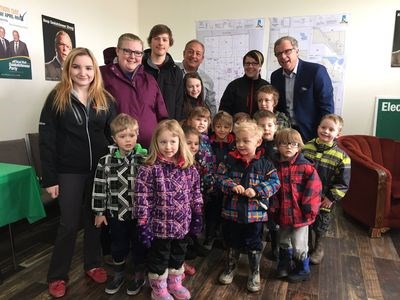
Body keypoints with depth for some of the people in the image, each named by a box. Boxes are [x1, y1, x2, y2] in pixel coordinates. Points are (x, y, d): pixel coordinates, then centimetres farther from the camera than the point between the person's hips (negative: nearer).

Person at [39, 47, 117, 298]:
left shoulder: (105, 99, 4)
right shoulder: (57, 98, -4)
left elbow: (114, 135, 5)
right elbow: (47, 140, -5)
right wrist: (50, 178, -9)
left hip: (100, 169, 3)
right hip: (69, 171, -2)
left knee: (95, 219, 13)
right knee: (69, 224, 4)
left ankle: (93, 264, 33)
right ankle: (57, 275, 24)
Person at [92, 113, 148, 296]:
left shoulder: (145, 159, -12)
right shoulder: (105, 161, -7)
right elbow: (99, 188, -1)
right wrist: (99, 212, 2)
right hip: (116, 213, 2)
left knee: (139, 245, 14)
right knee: (118, 246, 19)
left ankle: (139, 275, 37)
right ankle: (118, 274, 42)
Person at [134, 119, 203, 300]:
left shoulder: (189, 168, -3)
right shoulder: (150, 169, -18)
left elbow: (195, 193, 6)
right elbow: (142, 198, -16)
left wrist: (197, 216, 8)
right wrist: (143, 224, -15)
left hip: (182, 224, 5)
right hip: (160, 225, -4)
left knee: (178, 255, 23)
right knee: (158, 258, 15)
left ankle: (175, 283, 47)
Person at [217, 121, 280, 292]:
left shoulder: (265, 163, -7)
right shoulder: (230, 160, -4)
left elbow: (275, 182, -8)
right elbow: (220, 177, -3)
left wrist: (257, 190, -21)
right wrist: (232, 186, -21)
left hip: (255, 212, -1)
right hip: (232, 210, 2)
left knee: (254, 244, 14)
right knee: (232, 242, 20)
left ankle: (254, 274, 35)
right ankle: (230, 268, 43)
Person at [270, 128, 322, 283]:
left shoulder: (306, 167, -16)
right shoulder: (274, 166, -5)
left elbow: (314, 189, -15)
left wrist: (308, 211, -14)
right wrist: (273, 208, -2)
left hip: (299, 214, -4)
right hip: (282, 213, 4)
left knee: (299, 246, 10)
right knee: (284, 243, 24)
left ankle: (303, 270, 36)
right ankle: (284, 266, 48)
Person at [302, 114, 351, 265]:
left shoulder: (341, 156, -12)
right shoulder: (306, 148, -4)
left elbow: (343, 183, -8)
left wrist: (331, 198, -11)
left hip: (323, 200, -2)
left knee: (320, 228, 14)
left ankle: (318, 249, 41)